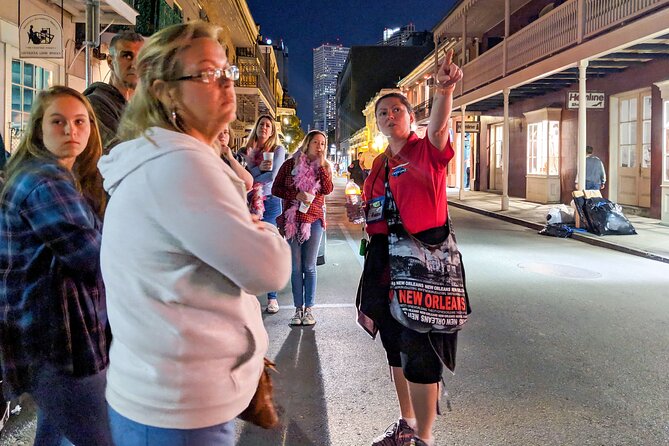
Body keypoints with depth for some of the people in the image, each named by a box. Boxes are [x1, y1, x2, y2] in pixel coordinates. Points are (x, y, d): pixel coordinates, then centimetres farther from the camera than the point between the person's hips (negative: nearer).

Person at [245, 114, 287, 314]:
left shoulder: (278, 150, 3)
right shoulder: (247, 151, 11)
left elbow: (272, 176, -10)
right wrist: (258, 169, -14)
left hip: (269, 202, -3)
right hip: (249, 204, 3)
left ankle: (272, 297, 7)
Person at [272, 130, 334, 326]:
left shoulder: (324, 167, 8)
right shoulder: (291, 164, 4)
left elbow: (328, 189, -8)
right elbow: (276, 189, 1)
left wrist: (321, 165, -11)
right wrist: (297, 195, -13)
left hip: (314, 220, 1)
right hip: (293, 220, 0)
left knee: (309, 267, 3)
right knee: (296, 267, 3)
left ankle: (309, 309, 9)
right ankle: (298, 309, 10)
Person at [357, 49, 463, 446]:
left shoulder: (428, 150, -6)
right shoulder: (379, 164, 14)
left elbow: (439, 127, -30)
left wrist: (445, 90, -48)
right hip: (386, 260, 8)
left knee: (419, 351, -3)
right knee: (396, 345, 18)